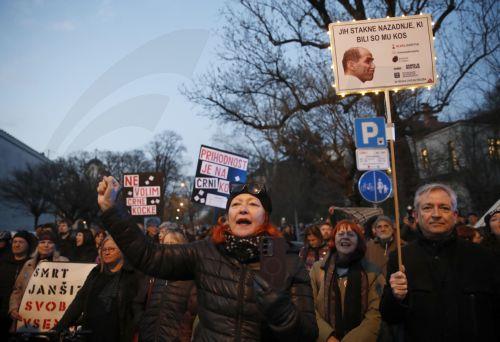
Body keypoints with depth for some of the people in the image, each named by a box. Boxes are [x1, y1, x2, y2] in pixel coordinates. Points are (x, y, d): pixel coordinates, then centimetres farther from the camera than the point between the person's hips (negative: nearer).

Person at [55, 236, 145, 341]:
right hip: (90, 333, 5)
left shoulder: (134, 275, -5)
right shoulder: (96, 272, 11)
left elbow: (139, 309, -11)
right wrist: (59, 328, 0)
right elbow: (80, 301, 7)